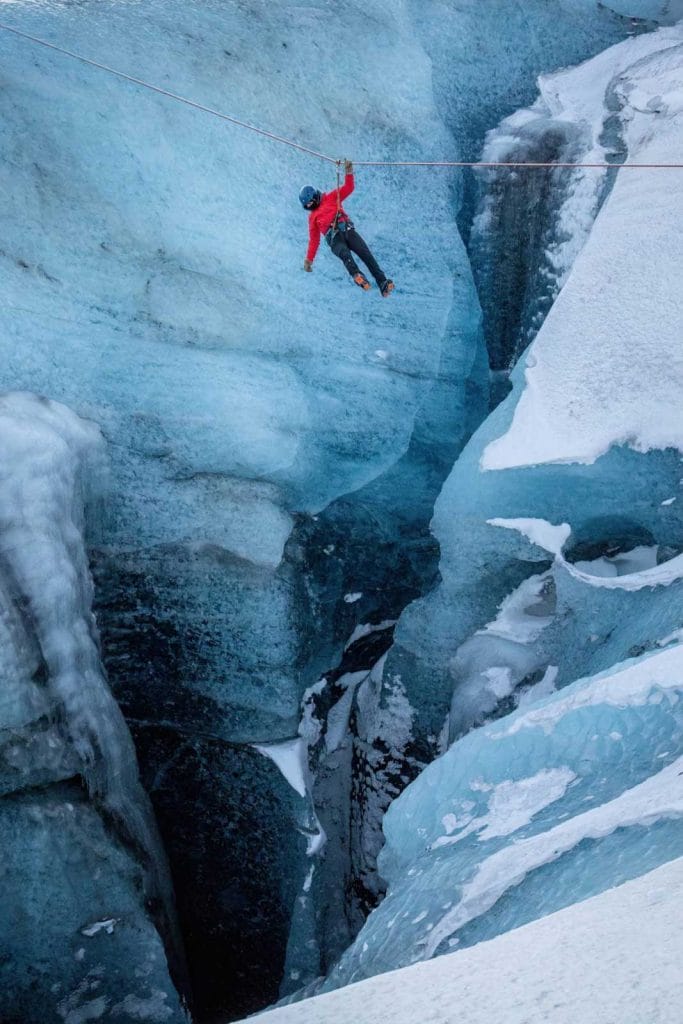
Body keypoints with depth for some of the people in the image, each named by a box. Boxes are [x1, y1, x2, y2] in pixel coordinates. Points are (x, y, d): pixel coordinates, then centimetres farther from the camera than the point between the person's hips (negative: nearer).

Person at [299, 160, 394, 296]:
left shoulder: (331, 197, 26)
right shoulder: (312, 217, 29)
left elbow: (348, 188, 17)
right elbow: (314, 240, 29)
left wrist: (348, 172, 4)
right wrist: (309, 259, 26)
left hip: (347, 230, 1)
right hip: (334, 237, -1)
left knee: (365, 253, -20)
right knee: (345, 253, -35)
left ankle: (383, 283, -30)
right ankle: (357, 276, -64)